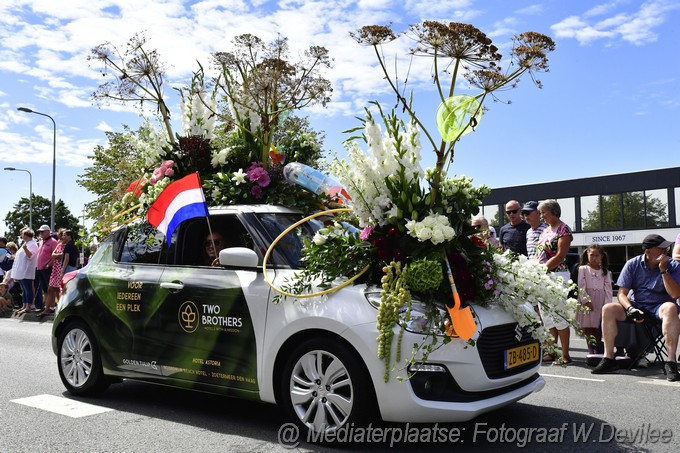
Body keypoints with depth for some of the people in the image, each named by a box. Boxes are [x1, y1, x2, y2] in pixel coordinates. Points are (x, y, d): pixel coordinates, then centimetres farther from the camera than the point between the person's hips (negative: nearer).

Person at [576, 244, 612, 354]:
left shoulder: (605, 271, 11)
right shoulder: (583, 269, 4)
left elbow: (608, 288, 6)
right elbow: (581, 287, -4)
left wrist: (607, 303, -5)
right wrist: (586, 301, -14)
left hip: (600, 302, 2)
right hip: (587, 301, -2)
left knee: (598, 328, 2)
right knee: (587, 327, -2)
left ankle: (598, 351, 7)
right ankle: (591, 351, 3)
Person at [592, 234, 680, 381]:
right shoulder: (633, 264, -2)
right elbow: (622, 293, -4)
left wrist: (664, 271, -23)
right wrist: (630, 309, -23)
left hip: (659, 307, -2)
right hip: (636, 306, 2)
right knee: (608, 309, -21)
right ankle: (609, 359, -16)